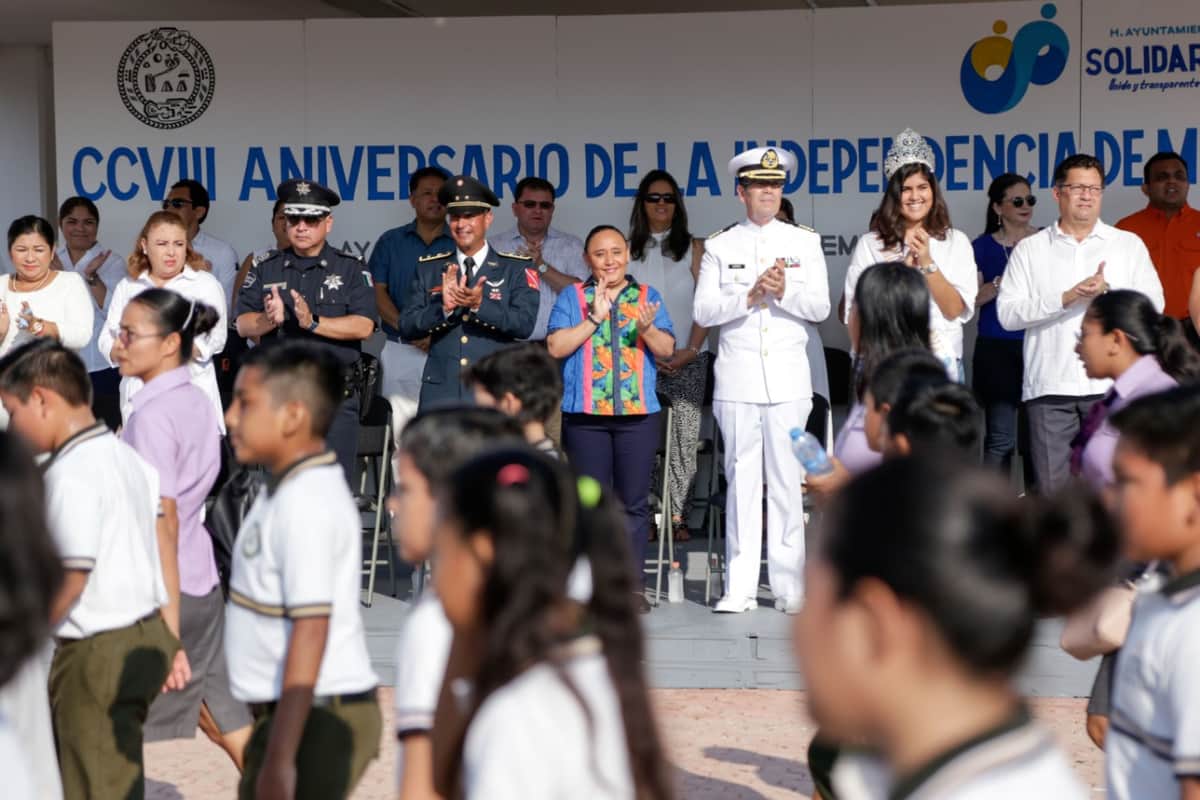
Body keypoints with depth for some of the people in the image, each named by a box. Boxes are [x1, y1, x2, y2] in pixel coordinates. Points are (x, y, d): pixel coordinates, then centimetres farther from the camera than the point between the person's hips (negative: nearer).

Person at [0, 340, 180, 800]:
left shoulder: (71, 474, -17)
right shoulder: (127, 456, 10)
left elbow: (71, 578, -21)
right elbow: (165, 552, 13)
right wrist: (171, 641, 17)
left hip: (98, 653, -9)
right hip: (147, 639, 9)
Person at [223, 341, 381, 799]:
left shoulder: (306, 504, -20)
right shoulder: (291, 491, 11)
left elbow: (310, 632, -25)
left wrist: (279, 760, -26)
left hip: (315, 719, -10)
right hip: (297, 712, 10)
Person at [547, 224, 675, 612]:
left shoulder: (648, 297, 12)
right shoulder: (572, 298, 8)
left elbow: (667, 349, 2)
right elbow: (556, 347, -4)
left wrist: (647, 328, -18)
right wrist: (593, 319, -12)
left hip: (638, 414, 1)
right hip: (586, 414, -1)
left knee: (634, 503, 1)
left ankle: (631, 584, 6)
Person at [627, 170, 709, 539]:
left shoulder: (693, 248, 8)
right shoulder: (627, 250, 9)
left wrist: (691, 350, -8)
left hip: (688, 359, 0)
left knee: (684, 438, -3)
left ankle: (679, 516, 0)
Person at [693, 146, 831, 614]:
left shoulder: (805, 242, 10)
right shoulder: (719, 246, 8)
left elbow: (820, 308, 3)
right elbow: (703, 311, 0)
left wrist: (785, 292, -14)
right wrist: (750, 297, -13)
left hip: (787, 378, 0)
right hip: (737, 378, 0)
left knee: (787, 482, -1)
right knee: (741, 480, 1)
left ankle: (790, 587, 4)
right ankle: (740, 588, 4)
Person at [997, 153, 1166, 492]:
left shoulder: (1129, 245, 13)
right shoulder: (1029, 249, 11)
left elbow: (1153, 305, 4)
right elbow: (1007, 313, -1)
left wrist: (1107, 293, -12)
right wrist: (1067, 298, -11)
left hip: (1110, 385, 0)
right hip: (1050, 386, 0)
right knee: (1052, 488, -1)